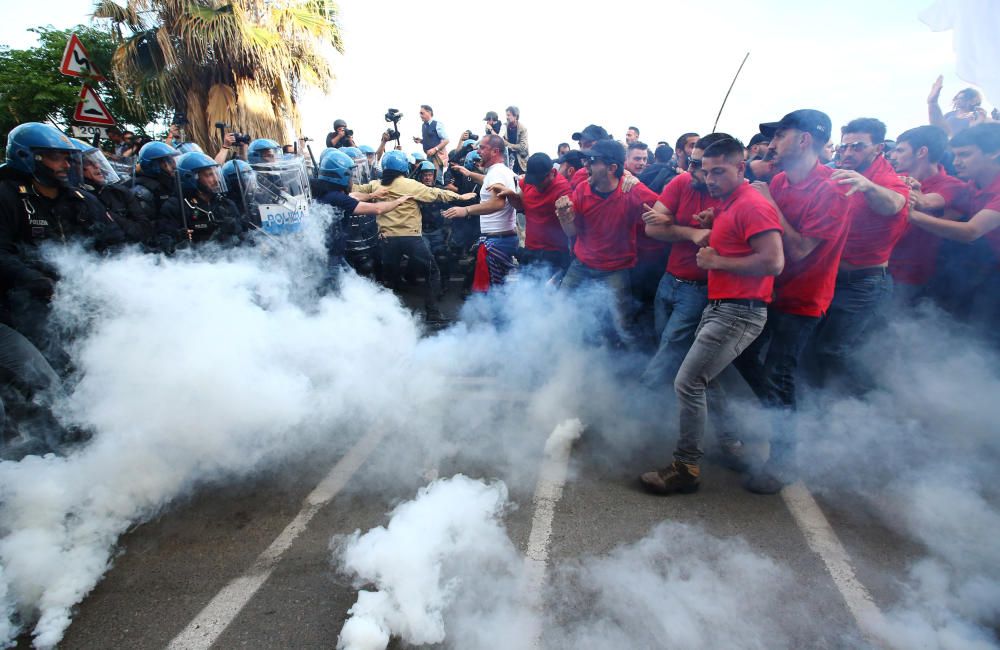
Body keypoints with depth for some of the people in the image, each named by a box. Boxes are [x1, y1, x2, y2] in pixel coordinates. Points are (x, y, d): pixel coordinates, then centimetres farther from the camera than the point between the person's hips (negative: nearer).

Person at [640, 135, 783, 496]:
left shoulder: (752, 205, -15)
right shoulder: (727, 205, 15)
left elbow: (773, 262, -23)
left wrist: (717, 261, -16)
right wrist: (710, 228, 11)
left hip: (739, 312, -10)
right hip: (719, 306, 11)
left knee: (687, 383, -11)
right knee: (706, 379, 20)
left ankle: (686, 468, 1)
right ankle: (732, 442, 36)